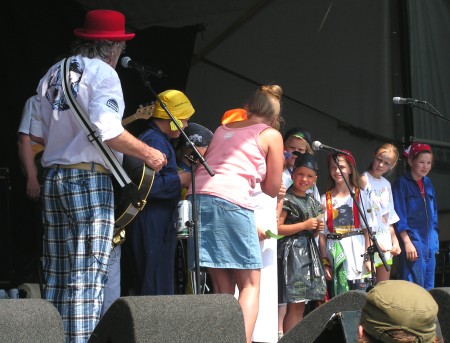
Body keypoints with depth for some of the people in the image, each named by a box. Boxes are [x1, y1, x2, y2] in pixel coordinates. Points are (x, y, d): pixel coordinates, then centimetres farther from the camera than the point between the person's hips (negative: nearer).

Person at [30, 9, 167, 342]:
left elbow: (39, 133, 15)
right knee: (88, 274, -7)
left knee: (57, 275, 9)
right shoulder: (102, 73, -7)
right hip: (89, 179, -7)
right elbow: (107, 130, -19)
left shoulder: (54, 73, 16)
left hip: (53, 178, 7)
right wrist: (148, 153, -8)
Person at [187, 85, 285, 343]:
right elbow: (273, 189, 13)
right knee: (250, 284, 3)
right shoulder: (271, 135, 12)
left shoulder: (222, 129, 26)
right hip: (231, 203, -5)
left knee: (223, 287, 10)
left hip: (198, 198, 5)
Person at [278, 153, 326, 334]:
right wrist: (305, 225, -16)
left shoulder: (312, 201, 17)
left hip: (309, 251, 8)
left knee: (301, 303, 8)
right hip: (293, 252, -8)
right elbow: (277, 228, -17)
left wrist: (317, 229, 4)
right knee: (294, 305, -11)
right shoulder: (286, 199, -7)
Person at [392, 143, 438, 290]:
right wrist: (407, 242, -15)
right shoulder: (401, 184, -4)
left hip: (430, 243, 7)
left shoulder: (427, 183, 16)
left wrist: (435, 240, 15)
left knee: (429, 286, 8)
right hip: (412, 241, -7)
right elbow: (399, 216, -9)